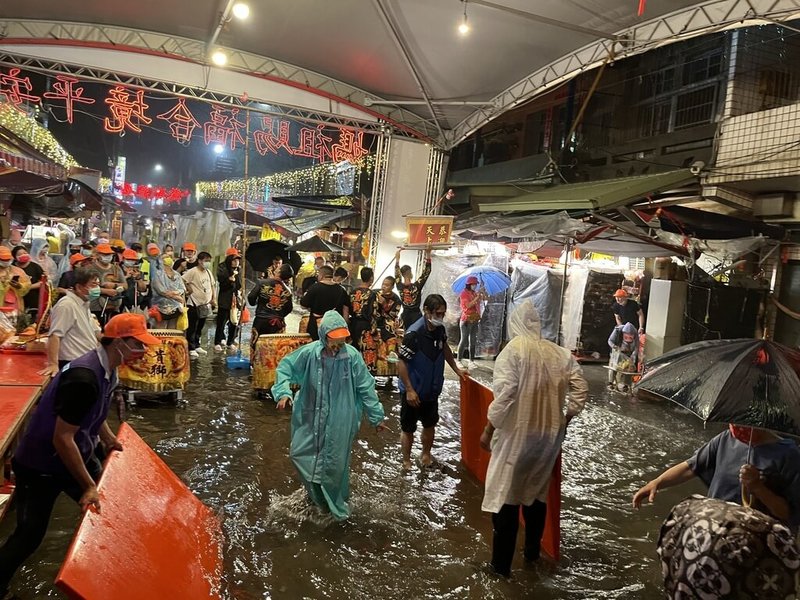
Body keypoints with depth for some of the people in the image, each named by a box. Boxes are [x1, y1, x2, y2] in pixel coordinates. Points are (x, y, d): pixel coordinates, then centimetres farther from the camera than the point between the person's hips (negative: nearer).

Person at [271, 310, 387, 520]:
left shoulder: (352, 356, -17)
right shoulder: (309, 353, -15)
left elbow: (366, 388, -8)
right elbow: (285, 367, 0)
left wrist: (376, 417, -2)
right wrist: (283, 392, -15)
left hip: (339, 422, -2)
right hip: (310, 418, 2)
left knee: (335, 464, 8)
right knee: (299, 454, 15)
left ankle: (337, 504, 35)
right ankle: (317, 494, 43)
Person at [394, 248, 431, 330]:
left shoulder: (400, 286, -5)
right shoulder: (417, 286, -15)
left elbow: (397, 274, 13)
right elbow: (426, 272, -10)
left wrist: (397, 259, 22)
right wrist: (428, 255, -7)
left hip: (404, 315, 4)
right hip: (416, 315, -4)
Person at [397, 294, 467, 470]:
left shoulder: (440, 329, -6)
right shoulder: (414, 333, -27)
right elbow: (401, 363, -23)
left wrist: (456, 370, 18)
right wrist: (409, 390, -22)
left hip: (432, 390, 6)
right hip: (413, 391, -6)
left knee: (430, 424, 22)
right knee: (408, 429, 11)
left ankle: (426, 455, 43)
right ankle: (406, 462, 30)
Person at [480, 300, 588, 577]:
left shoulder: (513, 350, -12)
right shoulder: (559, 353, 2)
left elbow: (504, 395, -19)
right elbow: (581, 388, 3)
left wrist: (488, 430, -10)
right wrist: (564, 419, 13)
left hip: (517, 434, -5)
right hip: (549, 434, 5)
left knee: (506, 497, 6)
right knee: (537, 493, 22)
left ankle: (502, 563, 15)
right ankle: (532, 551, 37)